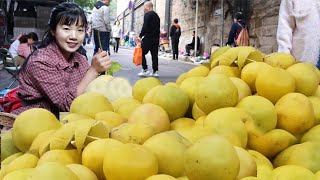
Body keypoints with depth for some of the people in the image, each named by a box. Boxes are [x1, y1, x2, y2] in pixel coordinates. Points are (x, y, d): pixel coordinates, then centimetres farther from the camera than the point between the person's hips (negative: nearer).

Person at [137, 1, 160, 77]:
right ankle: (155, 71, 7)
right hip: (156, 38, 8)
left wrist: (140, 36, -12)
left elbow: (145, 27, -18)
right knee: (154, 54, 8)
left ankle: (145, 70, -6)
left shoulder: (147, 14, -8)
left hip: (148, 37, -8)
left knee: (142, 53, -1)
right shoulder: (156, 15, 18)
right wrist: (157, 38, 18)